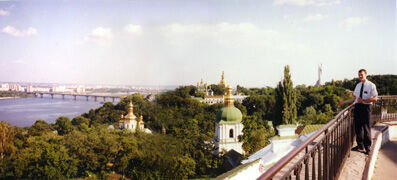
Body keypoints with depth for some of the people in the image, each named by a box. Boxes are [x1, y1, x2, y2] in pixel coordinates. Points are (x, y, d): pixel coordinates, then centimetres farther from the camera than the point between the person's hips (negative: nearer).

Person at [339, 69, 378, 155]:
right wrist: (344, 102, 9)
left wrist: (363, 100, -17)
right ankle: (360, 145, 22)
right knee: (358, 127, 9)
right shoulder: (358, 85, 14)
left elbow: (375, 98, -9)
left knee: (366, 128, -1)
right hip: (357, 107, 5)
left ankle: (367, 147, 11)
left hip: (366, 107, -5)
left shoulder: (371, 85, -3)